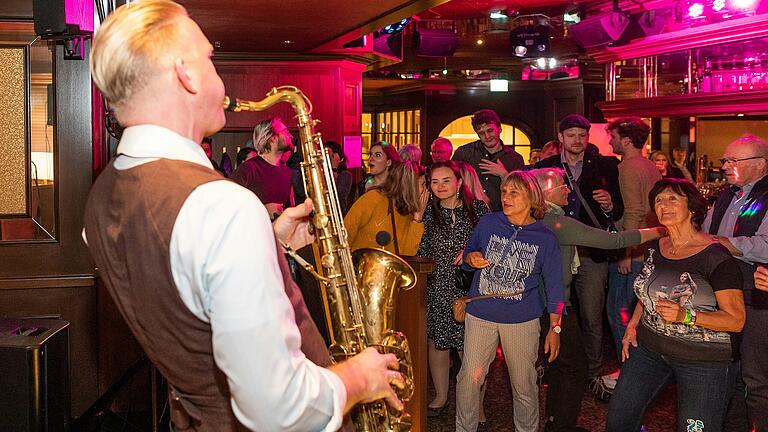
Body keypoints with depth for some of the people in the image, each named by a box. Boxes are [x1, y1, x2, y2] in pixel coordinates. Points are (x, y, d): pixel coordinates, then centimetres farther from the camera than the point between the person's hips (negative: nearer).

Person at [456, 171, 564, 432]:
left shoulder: (545, 238, -6)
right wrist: (470, 259, -15)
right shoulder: (488, 223, -3)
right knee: (469, 379, 5)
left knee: (523, 384, 10)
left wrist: (555, 329, 1)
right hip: (480, 315, 1)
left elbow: (553, 285, 1)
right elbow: (467, 256, 10)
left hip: (522, 321, -1)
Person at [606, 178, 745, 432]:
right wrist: (633, 325, 7)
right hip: (649, 348, 6)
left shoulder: (715, 256, -16)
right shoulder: (655, 248, 4)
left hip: (703, 360, -6)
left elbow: (736, 320, -17)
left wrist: (685, 316, -29)